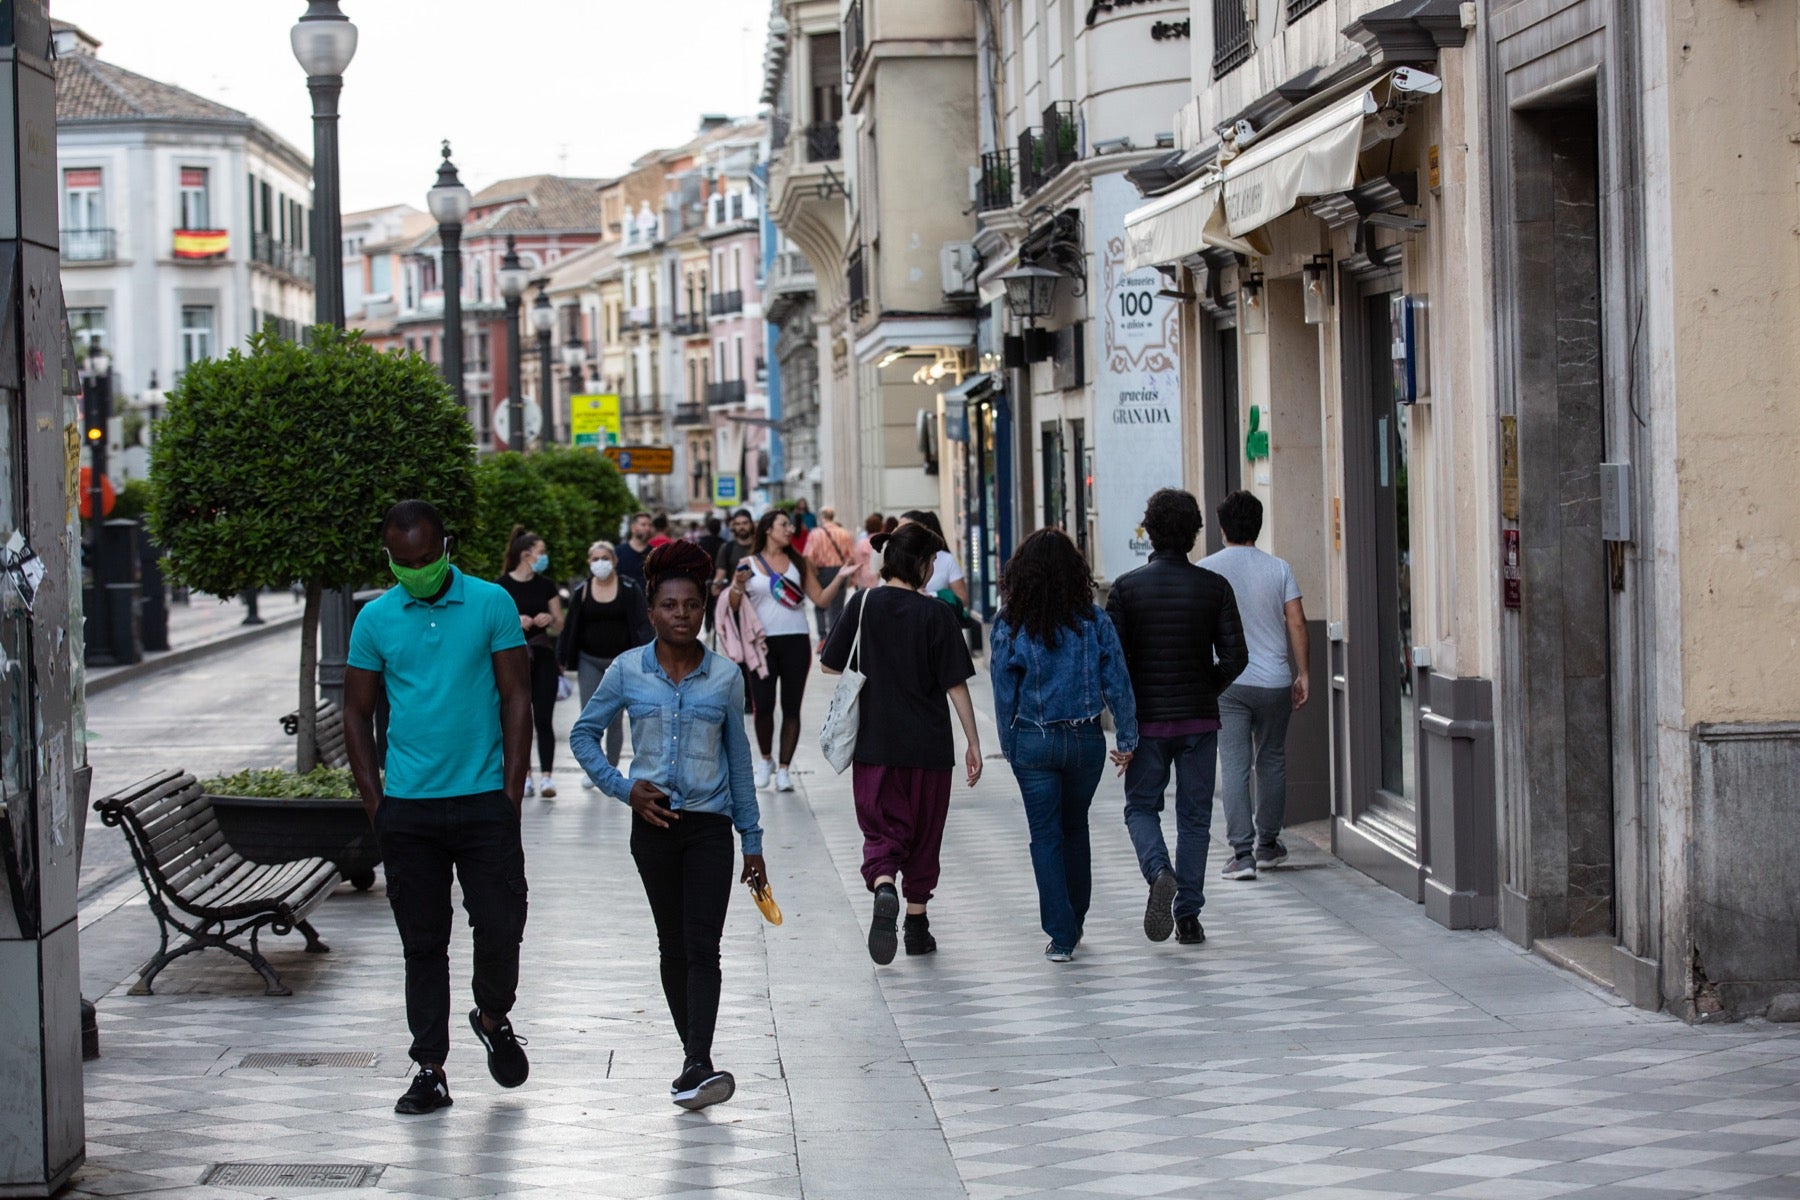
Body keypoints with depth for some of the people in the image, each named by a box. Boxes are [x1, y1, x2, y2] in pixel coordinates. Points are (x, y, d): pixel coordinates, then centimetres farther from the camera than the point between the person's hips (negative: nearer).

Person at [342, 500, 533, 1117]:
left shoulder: (491, 604, 0)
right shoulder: (375, 619, 4)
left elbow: (517, 697, 2)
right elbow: (357, 712, 10)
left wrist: (512, 790, -4)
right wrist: (374, 802, 2)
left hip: (483, 800, -1)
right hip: (407, 807, 1)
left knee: (500, 926, -3)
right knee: (422, 942, 5)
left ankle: (493, 1016, 27)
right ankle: (430, 1069, 13)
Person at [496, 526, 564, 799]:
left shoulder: (546, 585, 8)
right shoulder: (501, 586, -3)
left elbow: (559, 625, 12)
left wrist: (549, 620, -9)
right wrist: (514, 622, -18)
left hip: (543, 658, 2)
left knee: (544, 719, -5)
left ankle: (547, 777, -6)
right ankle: (524, 777, 13)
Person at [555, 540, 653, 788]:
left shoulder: (629, 590, -3)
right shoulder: (581, 591, 1)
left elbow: (642, 624, -6)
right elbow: (570, 626, 5)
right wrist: (562, 658, 4)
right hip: (589, 661, 1)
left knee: (615, 720, 5)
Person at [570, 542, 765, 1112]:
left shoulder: (725, 677, 0)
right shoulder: (627, 671, -1)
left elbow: (738, 760, 8)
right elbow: (584, 735, 9)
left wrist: (752, 841, 10)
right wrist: (625, 788, -5)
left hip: (711, 825, -1)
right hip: (654, 825, 1)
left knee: (702, 947, -11)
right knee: (672, 947, 9)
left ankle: (697, 1066, -20)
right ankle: (694, 1058, 19)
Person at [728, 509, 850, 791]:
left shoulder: (798, 562, 11)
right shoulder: (748, 564, 4)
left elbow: (821, 599, 8)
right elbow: (733, 607, 2)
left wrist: (841, 578, -5)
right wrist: (738, 586, -16)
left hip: (796, 641, 2)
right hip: (763, 641, -2)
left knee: (791, 707, 1)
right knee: (763, 705, -6)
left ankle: (784, 768, 8)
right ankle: (765, 760, 17)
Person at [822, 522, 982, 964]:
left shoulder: (864, 605, -3)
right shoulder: (936, 614, -8)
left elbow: (830, 664, 4)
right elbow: (956, 684, -8)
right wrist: (973, 743, -1)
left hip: (874, 744, 1)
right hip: (929, 745, -1)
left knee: (881, 829, 5)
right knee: (924, 832, 14)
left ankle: (883, 887, -25)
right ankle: (917, 924, 21)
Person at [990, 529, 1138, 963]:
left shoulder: (1010, 626, -8)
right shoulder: (1094, 621, -5)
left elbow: (1005, 694, -4)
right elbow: (1117, 683, -4)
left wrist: (1009, 747, 7)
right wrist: (1128, 739, 4)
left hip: (1033, 743, -2)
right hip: (1086, 740, 2)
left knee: (1045, 835, 6)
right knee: (1075, 830, 20)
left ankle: (1061, 935, 1)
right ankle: (1074, 922, 31)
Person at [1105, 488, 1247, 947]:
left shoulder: (1127, 587, -6)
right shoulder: (1213, 587, -3)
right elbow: (1235, 657, -7)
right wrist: (1207, 690, 11)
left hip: (1146, 720, -1)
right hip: (1199, 719, 1)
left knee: (1141, 807, 13)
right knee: (1194, 816, 10)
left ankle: (1159, 872, -16)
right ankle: (1188, 916, 9)